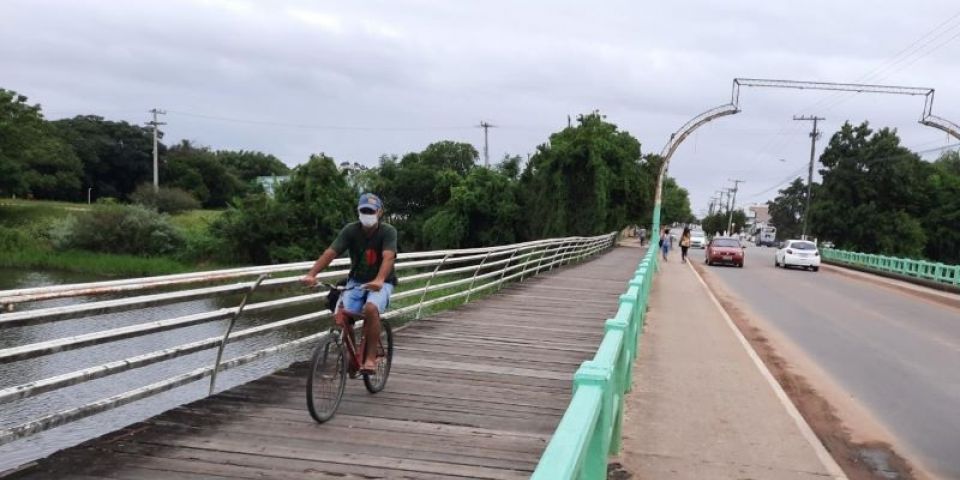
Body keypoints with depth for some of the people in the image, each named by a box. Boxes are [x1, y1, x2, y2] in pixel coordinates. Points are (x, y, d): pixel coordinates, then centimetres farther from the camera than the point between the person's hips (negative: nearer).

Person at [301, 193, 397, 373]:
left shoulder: (388, 231, -15)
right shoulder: (350, 230, -8)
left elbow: (388, 257, -32)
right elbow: (330, 252, -19)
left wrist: (379, 280, -50)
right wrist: (311, 274, -34)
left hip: (381, 283, -3)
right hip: (356, 281, 3)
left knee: (370, 309, -33)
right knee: (341, 314, -19)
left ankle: (370, 357, -20)